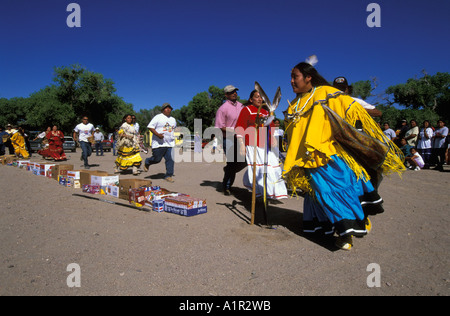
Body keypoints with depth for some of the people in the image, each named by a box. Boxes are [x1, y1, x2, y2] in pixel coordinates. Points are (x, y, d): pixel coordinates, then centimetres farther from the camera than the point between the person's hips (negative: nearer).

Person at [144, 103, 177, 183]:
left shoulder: (173, 120, 17)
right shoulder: (158, 117, -2)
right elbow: (150, 127, -7)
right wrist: (158, 134, -19)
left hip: (170, 143, 5)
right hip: (159, 143, -5)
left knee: (170, 160, -5)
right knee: (157, 159, 1)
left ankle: (168, 175, 3)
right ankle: (147, 162, 34)